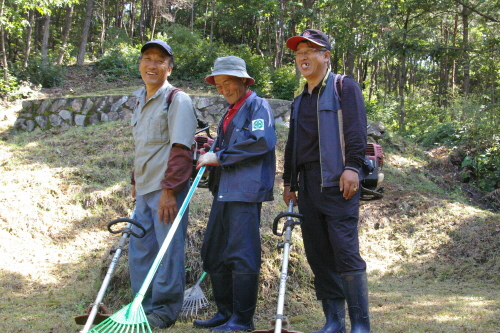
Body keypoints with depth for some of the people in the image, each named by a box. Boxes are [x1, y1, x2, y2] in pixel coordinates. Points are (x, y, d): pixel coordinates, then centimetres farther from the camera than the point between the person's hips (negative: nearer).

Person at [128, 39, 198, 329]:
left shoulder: (178, 100, -9)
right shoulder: (140, 100, 16)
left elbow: (181, 149, -16)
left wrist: (169, 189, -21)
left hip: (167, 188, -8)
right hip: (144, 189, 8)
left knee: (169, 249, -2)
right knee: (139, 250, 12)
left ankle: (165, 310, 10)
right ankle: (143, 307, 24)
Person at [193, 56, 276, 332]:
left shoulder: (257, 105, -4)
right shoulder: (230, 112, 23)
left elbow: (262, 141, -19)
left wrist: (219, 156, -14)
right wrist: (209, 151, 9)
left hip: (245, 190, -10)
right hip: (223, 191, 10)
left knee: (241, 255, -8)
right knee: (214, 253, 11)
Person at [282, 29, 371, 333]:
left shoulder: (344, 86, 3)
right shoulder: (300, 99, 23)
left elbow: (356, 129, -8)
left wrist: (352, 166, -19)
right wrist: (289, 181, 21)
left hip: (337, 181, -7)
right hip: (308, 183, 7)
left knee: (345, 251, -11)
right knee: (318, 254, 6)